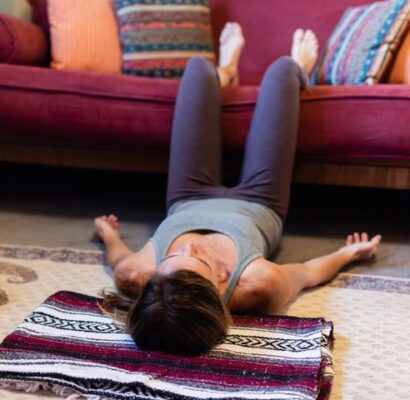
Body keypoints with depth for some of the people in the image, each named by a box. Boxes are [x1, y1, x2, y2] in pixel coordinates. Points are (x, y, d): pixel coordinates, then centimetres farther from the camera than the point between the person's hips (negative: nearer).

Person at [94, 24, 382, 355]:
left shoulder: (134, 277, -43)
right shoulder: (258, 286, -47)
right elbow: (307, 273, -23)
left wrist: (109, 234, 6)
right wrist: (349, 253, -6)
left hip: (188, 202, 2)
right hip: (257, 206, -1)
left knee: (199, 66, 12)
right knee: (282, 68, 10)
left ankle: (225, 73, 54)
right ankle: (299, 72, 53)